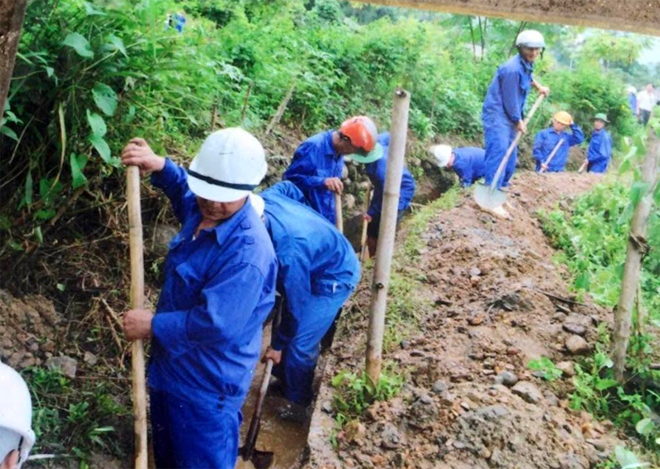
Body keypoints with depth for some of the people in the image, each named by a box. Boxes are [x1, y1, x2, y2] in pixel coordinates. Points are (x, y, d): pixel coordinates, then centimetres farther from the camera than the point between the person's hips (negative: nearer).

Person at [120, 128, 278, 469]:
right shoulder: (202, 210, -6)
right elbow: (183, 189, 21)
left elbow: (216, 325, -35)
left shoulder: (247, 252, -35)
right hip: (171, 364, 9)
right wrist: (160, 167, 1)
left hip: (208, 383, -9)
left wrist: (153, 325, -21)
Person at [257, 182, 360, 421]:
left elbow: (295, 305, -28)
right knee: (289, 328, 16)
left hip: (334, 278, -8)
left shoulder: (287, 252, -42)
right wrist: (307, 217, 20)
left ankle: (297, 402, 16)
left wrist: (277, 345, -13)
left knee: (299, 344, -5)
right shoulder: (260, 201, -19)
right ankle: (285, 380, 36)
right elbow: (287, 187, 6)